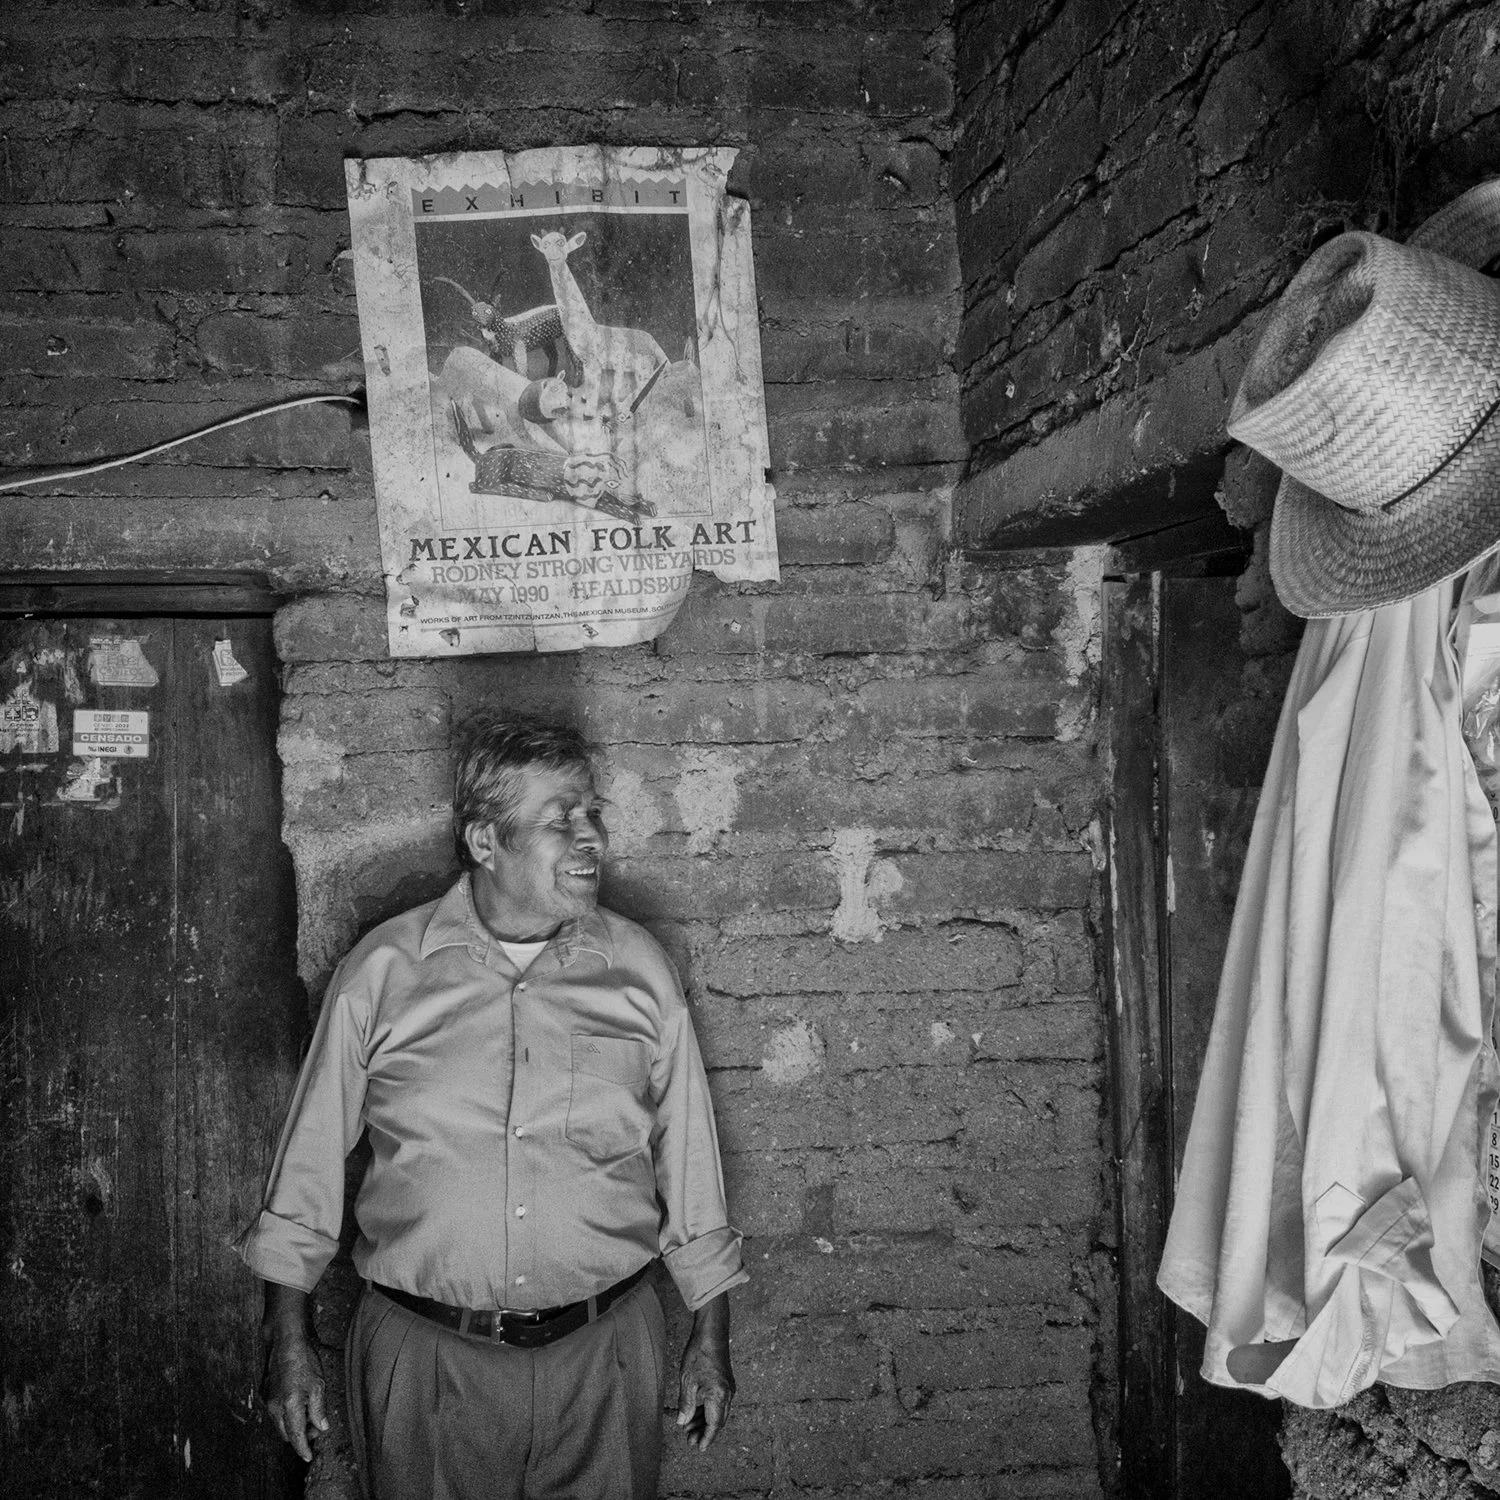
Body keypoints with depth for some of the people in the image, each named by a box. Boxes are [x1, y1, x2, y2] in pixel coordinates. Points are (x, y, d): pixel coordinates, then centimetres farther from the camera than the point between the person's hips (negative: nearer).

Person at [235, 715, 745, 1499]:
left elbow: (688, 1161, 6)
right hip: (422, 1359, -1)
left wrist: (710, 1340, 9)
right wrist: (288, 1340, 4)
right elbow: (311, 1157, 3)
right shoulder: (383, 970, -4)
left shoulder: (639, 971, 0)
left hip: (603, 1358, 1)